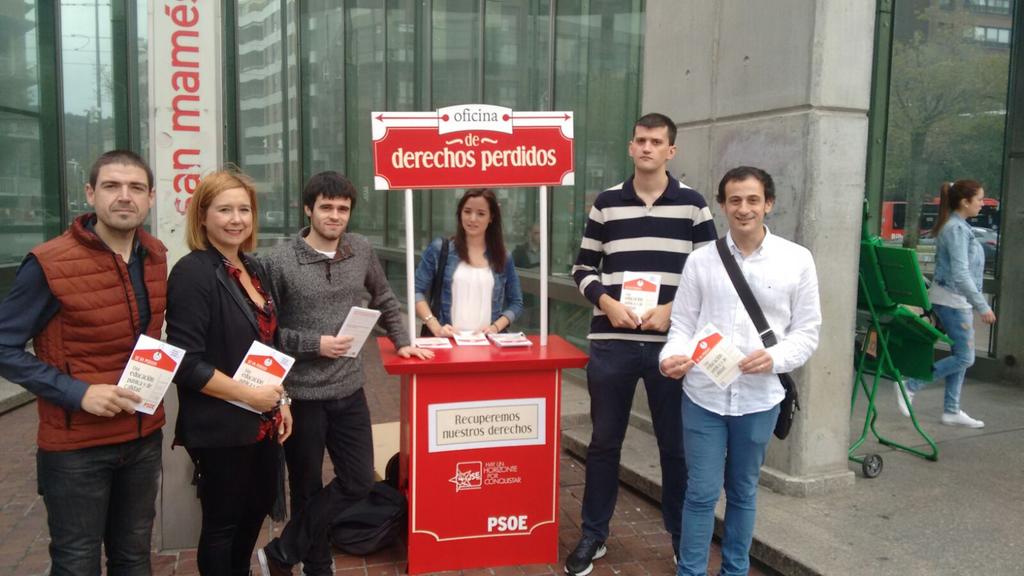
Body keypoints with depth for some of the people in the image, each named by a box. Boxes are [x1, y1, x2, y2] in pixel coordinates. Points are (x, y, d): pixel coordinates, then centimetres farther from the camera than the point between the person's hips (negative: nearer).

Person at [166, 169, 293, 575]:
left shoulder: (250, 267, 7)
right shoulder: (193, 272, -17)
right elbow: (186, 363, -22)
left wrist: (279, 400, 10)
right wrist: (249, 395, -21)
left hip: (262, 422, 8)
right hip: (220, 428, -8)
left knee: (259, 505, 23)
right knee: (222, 522, 10)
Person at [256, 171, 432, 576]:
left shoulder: (362, 250, 2)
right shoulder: (278, 261, -11)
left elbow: (384, 300, 18)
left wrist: (402, 342, 16)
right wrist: (314, 344, -18)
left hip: (350, 391, 5)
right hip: (300, 395, -4)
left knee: (359, 481, 8)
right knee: (308, 488, 10)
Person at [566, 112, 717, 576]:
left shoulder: (692, 204, 3)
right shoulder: (606, 203, 6)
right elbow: (583, 268, 8)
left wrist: (672, 309, -12)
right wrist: (606, 302, -10)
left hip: (671, 344, -1)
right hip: (610, 342, 1)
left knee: (676, 444, 10)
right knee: (604, 441, 11)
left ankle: (682, 536, 29)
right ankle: (593, 536, 25)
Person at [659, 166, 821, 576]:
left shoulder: (797, 260, 0)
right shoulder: (701, 260, 1)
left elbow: (807, 331, 1)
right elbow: (682, 323, 2)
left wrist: (775, 359, -17)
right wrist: (673, 356, -18)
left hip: (759, 398, 1)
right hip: (703, 395, 0)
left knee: (743, 492, 16)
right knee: (701, 492, 5)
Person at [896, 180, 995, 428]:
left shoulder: (957, 226, 12)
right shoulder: (957, 229, -18)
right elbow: (960, 274, -23)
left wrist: (976, 303, 23)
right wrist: (982, 306, -21)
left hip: (957, 300, 10)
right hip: (953, 299, -10)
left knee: (961, 356, 12)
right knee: (965, 358, -5)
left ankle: (952, 411, 19)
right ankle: (910, 386, 2)